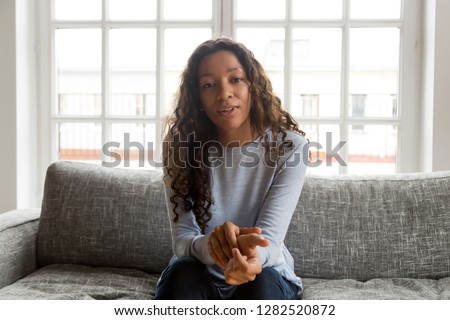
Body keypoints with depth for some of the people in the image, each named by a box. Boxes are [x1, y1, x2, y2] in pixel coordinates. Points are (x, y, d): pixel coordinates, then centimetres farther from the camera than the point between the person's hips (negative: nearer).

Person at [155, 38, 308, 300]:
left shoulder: (289, 146, -13)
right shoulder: (181, 146, -11)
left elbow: (270, 238, -21)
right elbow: (182, 240, -16)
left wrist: (253, 255, -47)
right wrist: (210, 244, -42)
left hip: (266, 276, 0)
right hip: (199, 274, 1)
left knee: (263, 280, -32)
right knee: (182, 272, -31)